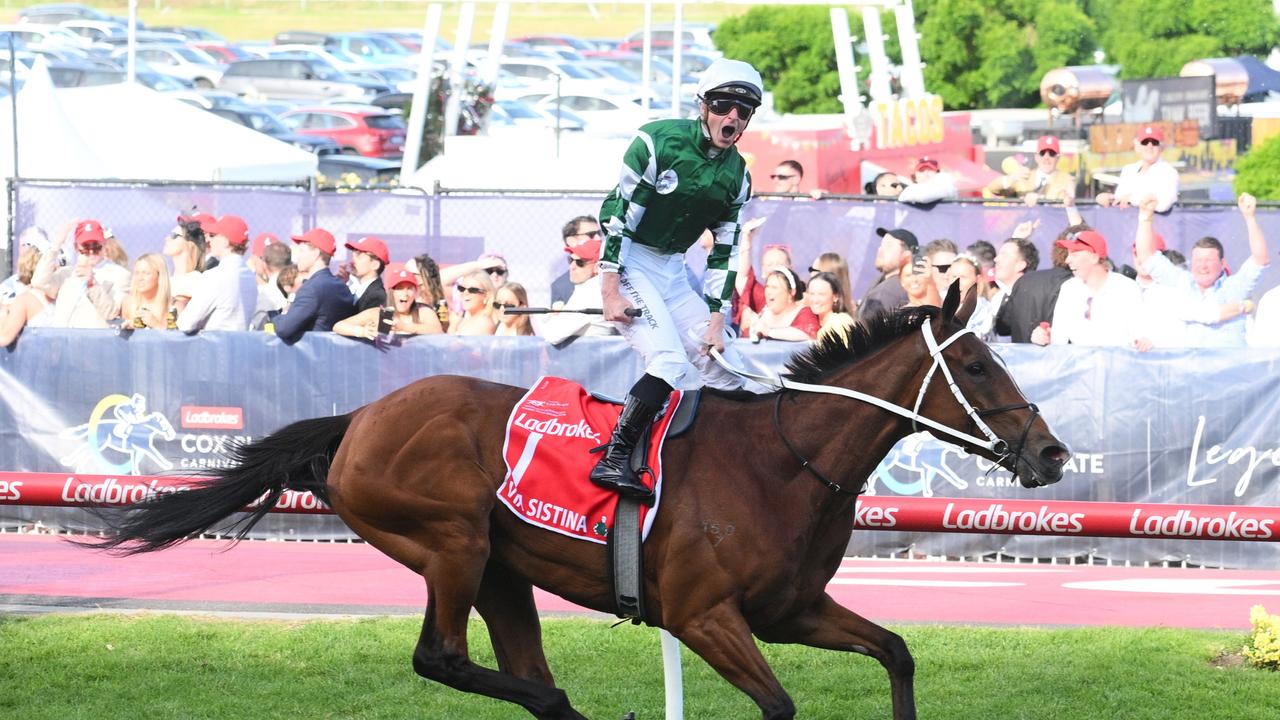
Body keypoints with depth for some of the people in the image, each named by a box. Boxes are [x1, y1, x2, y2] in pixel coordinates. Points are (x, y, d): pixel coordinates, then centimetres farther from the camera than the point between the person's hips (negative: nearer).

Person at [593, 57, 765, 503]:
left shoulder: (736, 176, 4)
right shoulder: (658, 142, -15)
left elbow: (725, 253, 5)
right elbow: (619, 216, -16)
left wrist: (715, 322, -3)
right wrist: (611, 291, -20)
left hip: (673, 270, 7)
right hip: (628, 262, -7)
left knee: (722, 369, 0)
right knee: (670, 361, -24)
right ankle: (613, 461, -25)